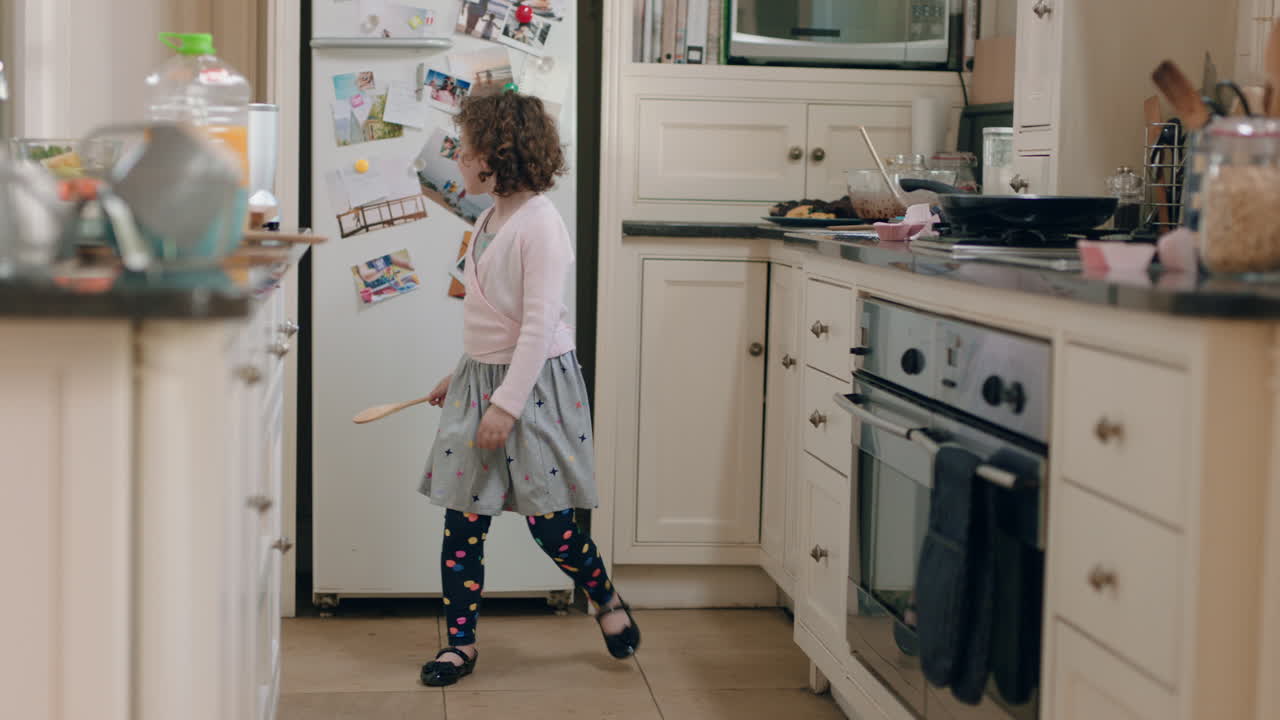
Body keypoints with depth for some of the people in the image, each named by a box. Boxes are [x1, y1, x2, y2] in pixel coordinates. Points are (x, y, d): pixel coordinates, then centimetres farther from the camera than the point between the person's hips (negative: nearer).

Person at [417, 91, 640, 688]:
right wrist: (461, 375, 22)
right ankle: (460, 641, 14)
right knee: (462, 518, 5)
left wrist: (507, 403, -22)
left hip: (535, 381, -8)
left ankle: (606, 599, 27)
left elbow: (539, 323, -20)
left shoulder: (538, 222, -17)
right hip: (481, 378, 8)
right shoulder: (490, 218, 9)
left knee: (548, 521, 1)